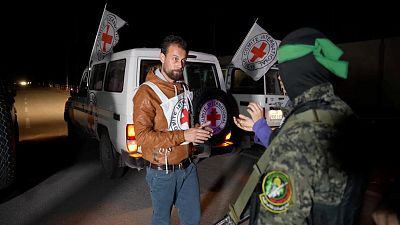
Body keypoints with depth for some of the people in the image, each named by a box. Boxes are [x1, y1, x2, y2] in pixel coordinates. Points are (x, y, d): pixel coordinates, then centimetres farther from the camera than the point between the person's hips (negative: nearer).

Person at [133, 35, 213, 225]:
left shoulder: (182, 88, 7)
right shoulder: (147, 93, -16)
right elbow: (142, 136, -22)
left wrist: (198, 131, 0)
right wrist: (183, 136, -26)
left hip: (187, 166, 6)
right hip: (162, 172, -6)